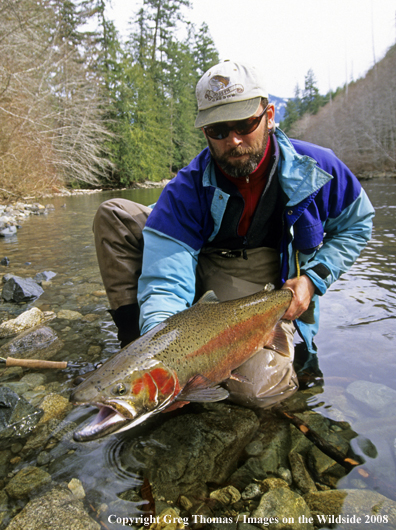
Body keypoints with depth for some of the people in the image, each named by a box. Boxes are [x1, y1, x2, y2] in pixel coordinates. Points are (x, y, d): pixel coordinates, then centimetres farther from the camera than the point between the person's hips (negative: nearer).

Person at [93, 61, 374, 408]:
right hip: (203, 265, 2)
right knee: (114, 215, -14)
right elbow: (165, 280, -26)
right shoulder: (188, 189, -19)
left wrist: (314, 278, -12)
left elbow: (357, 224, 4)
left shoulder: (316, 168, -13)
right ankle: (137, 348, -13)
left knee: (254, 389, -31)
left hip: (272, 288, -1)